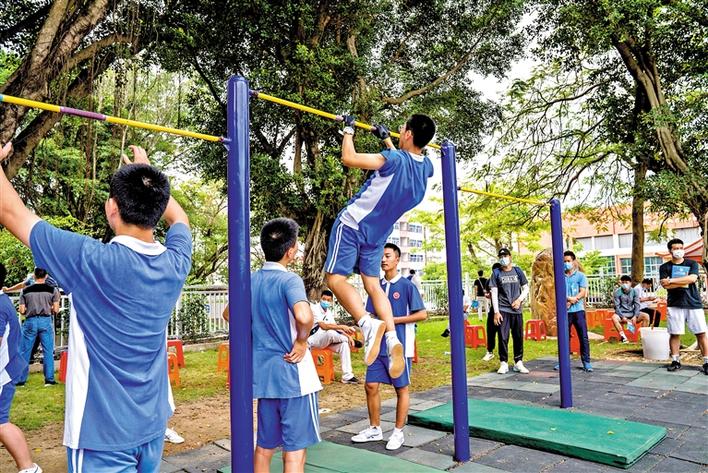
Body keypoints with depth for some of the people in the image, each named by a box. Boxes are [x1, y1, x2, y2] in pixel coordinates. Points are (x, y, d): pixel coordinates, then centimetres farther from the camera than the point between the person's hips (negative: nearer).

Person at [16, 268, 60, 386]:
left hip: (30, 321, 1)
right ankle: (49, 379, 8)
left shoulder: (25, 291, 2)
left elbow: (22, 311, 0)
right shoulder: (52, 290, -2)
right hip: (46, 321, -1)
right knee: (48, 351, 6)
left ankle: (21, 379, 16)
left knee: (25, 351, 11)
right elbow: (55, 310, -3)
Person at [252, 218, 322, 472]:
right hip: (292, 374, -7)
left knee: (265, 445, 19)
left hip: (263, 372, 7)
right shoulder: (289, 279, -16)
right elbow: (304, 316, -35)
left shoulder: (251, 280, 6)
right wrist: (301, 342, -16)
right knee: (295, 449, 5)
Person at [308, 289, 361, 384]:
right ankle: (351, 340, -6)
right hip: (313, 340, -8)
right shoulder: (314, 308, -14)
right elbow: (323, 326, -25)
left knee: (344, 344, -14)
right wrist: (342, 327, -31)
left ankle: (347, 376, -14)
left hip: (325, 340, 8)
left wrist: (348, 336, -6)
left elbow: (335, 327, 10)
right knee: (331, 333, -35)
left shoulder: (329, 312, 12)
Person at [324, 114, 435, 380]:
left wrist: (348, 130, -7)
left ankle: (368, 324, -26)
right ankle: (392, 339, -3)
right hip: (378, 233, 7)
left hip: (353, 224, -7)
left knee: (336, 278, -6)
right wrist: (385, 138, 30)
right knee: (373, 285, 12)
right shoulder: (426, 167, 1)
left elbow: (349, 158, -23)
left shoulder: (394, 159, -22)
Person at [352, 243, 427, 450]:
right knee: (371, 385, 7)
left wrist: (394, 320, -15)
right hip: (379, 346, 6)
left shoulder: (407, 285, -7)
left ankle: (398, 432, 20)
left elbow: (422, 314, -10)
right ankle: (375, 429, 24)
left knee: (401, 388, 6)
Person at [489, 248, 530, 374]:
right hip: (503, 310, -2)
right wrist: (496, 312, -7)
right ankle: (503, 364, 4)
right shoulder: (496, 273, 3)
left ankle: (518, 363, 17)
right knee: (503, 337, -5)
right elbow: (494, 293, -1)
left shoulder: (518, 271, 8)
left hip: (517, 310, 2)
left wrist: (520, 299, -7)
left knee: (518, 337, 5)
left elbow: (526, 288, 12)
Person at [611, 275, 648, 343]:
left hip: (632, 313, 3)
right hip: (621, 313, -3)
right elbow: (617, 306, -9)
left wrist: (635, 316, -18)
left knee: (646, 316, -21)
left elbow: (637, 305, -1)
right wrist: (622, 317, -22)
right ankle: (623, 336, -25)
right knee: (614, 317, -35)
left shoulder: (634, 291, 2)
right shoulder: (617, 292, -6)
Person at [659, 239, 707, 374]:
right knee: (674, 334, 2)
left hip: (693, 303, 0)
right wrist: (685, 282, -9)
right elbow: (665, 285, -8)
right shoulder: (664, 267, 6)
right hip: (674, 305, 0)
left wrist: (671, 280, -11)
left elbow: (692, 278, -12)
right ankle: (675, 361, 12)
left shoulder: (692, 264, 8)